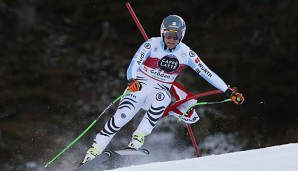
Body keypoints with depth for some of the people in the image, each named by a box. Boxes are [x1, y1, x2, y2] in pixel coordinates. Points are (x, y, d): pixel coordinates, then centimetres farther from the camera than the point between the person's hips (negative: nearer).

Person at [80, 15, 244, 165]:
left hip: (160, 91, 2)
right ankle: (94, 151, -16)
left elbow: (207, 73, -2)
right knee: (122, 116, -25)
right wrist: (132, 80, -42)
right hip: (139, 86, -2)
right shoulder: (152, 44, -11)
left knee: (162, 98, -35)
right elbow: (134, 64, -21)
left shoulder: (186, 53, -3)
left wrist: (229, 92, -6)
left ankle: (138, 139, -31)